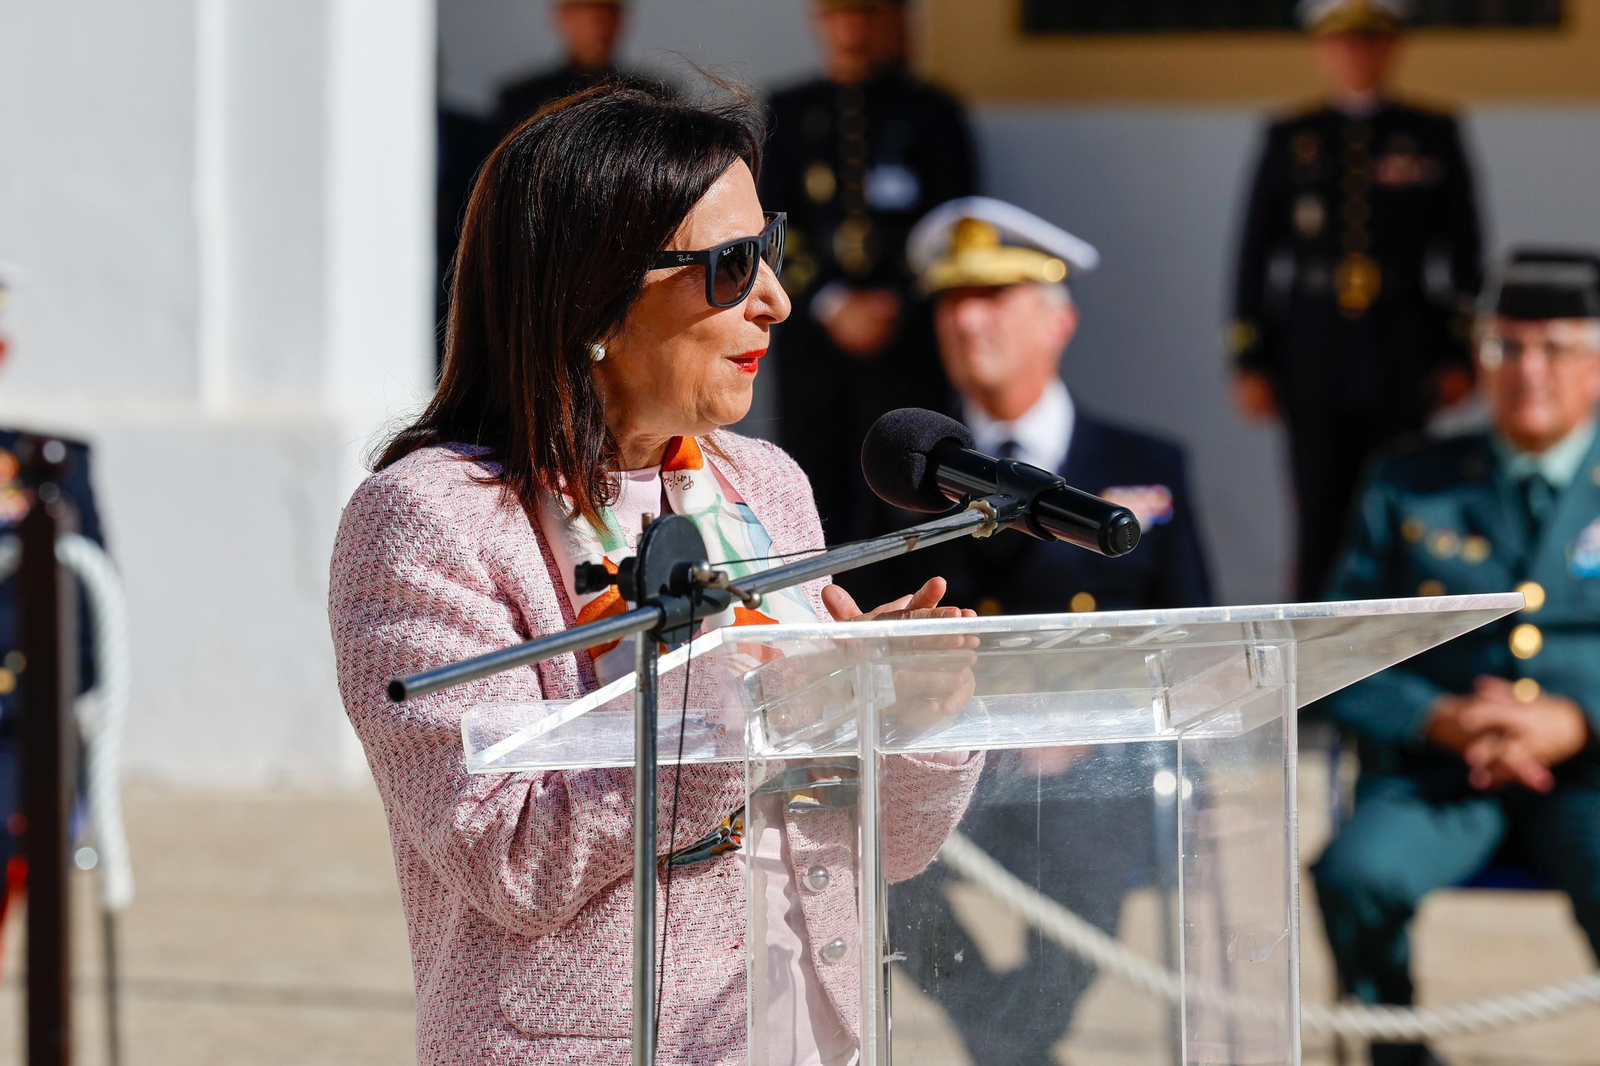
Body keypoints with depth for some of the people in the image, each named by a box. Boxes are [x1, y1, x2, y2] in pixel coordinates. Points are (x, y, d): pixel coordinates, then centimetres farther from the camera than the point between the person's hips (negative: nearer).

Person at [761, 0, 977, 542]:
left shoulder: (930, 111, 6)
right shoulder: (788, 112, 11)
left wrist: (896, 305, -7)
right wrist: (833, 306, -6)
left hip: (906, 333, -2)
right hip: (812, 333, 2)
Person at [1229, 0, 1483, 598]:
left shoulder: (1434, 138, 7)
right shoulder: (1290, 143, 8)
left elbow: (1465, 256, 7)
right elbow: (1255, 257, 8)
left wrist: (1460, 357, 0)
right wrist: (1250, 363, 3)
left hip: (1403, 363, -1)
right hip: (1314, 364, 1)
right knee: (1320, 523, -1)